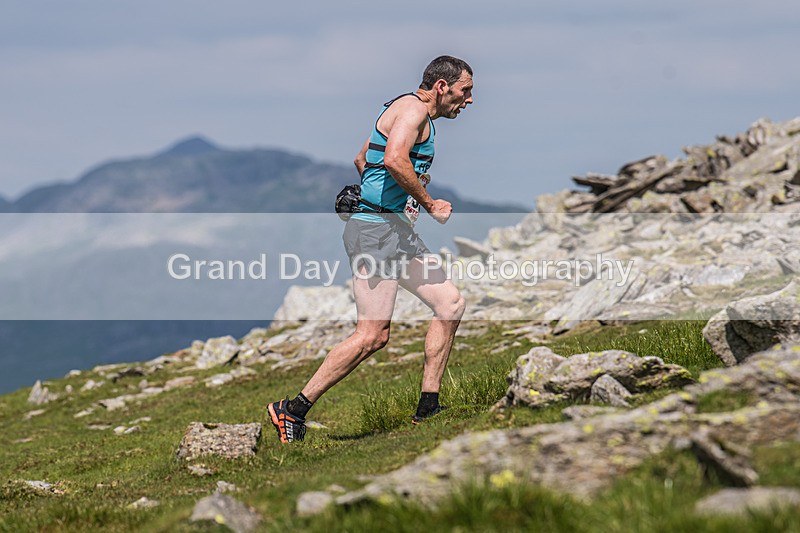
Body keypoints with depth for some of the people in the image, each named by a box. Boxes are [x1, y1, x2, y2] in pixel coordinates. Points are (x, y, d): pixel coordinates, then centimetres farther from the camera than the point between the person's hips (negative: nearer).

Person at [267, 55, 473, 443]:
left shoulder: (411, 112, 23)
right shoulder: (413, 107, -9)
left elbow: (362, 158, 33)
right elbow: (394, 159, -27)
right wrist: (430, 204, -18)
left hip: (397, 232, 11)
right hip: (376, 230, -11)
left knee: (450, 303, 8)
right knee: (372, 335, -13)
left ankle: (428, 409, 10)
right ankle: (293, 410, -8)